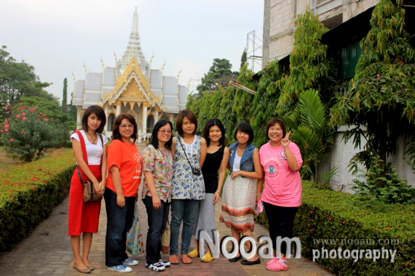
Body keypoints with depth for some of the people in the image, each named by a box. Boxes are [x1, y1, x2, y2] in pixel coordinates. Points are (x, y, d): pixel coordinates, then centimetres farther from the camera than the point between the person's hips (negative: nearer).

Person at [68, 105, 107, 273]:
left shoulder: (102, 138, 11)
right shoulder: (78, 136, -2)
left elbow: (104, 161, 3)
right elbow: (80, 161, -12)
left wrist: (102, 181, -12)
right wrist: (94, 181, -18)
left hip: (98, 181, 4)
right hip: (82, 179, -4)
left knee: (91, 220, 7)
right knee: (77, 219, -1)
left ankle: (85, 258, 14)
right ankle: (77, 260, 6)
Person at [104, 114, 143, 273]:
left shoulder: (133, 145, 12)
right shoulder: (116, 144, -12)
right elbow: (114, 170, -17)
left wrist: (135, 191, 16)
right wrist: (119, 194, -20)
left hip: (130, 194, 8)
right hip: (117, 193, -8)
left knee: (125, 227, 18)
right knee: (116, 228, 1)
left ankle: (122, 257, 32)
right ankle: (113, 262, 13)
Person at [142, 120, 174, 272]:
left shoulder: (168, 151, 14)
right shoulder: (150, 149, -8)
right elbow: (148, 173, -13)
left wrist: (169, 193, 11)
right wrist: (155, 195, -18)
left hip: (166, 195, 7)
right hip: (154, 194, -7)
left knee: (161, 228, 12)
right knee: (155, 229, -3)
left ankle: (157, 257, 24)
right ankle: (151, 261, 9)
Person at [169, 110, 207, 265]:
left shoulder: (201, 141, 6)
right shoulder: (175, 141, 3)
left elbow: (200, 164, 7)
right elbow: (171, 162, 3)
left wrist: (193, 173, 4)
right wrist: (181, 173, 0)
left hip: (195, 184, 2)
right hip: (178, 183, -2)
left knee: (189, 220, 7)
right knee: (176, 219, 0)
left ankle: (184, 251, 18)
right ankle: (173, 252, 11)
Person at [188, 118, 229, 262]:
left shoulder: (224, 150, 0)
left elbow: (222, 171, 0)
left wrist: (218, 190, -6)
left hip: (210, 187, -3)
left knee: (207, 218, -3)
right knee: (195, 217, 10)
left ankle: (209, 251, 11)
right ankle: (198, 247, 25)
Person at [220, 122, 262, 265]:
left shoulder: (253, 151, -10)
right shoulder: (232, 148, 6)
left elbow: (259, 174, -13)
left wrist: (240, 172, -13)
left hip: (245, 187, -6)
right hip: (231, 185, 6)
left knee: (243, 223, -7)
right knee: (232, 220, 9)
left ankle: (254, 256, 3)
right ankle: (237, 252, 22)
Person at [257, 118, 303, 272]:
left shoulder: (291, 146, -10)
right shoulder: (264, 149, 5)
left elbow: (295, 167, -25)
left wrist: (285, 147, -27)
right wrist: (258, 192, 13)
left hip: (288, 197, -5)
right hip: (270, 197, 5)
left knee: (285, 227, 2)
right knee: (273, 227, 14)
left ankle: (283, 259, 14)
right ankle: (275, 256, 28)